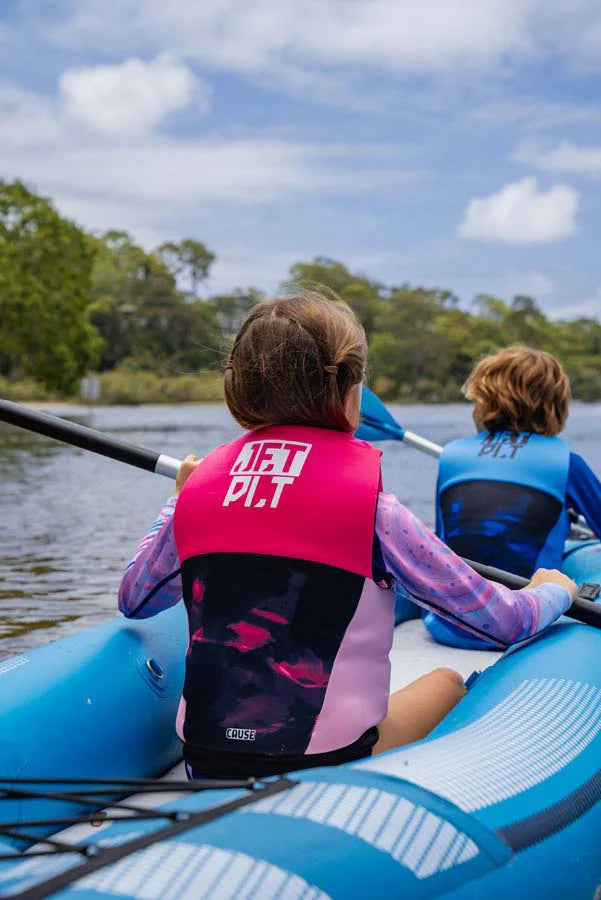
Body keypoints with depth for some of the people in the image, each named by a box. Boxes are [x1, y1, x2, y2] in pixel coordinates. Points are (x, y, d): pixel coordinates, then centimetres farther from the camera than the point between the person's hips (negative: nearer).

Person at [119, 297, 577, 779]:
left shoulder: (199, 490, -1)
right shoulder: (375, 509, -12)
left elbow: (133, 600, 16)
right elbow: (507, 620, -3)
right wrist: (556, 590, 20)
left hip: (206, 772, 4)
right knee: (448, 681, 23)